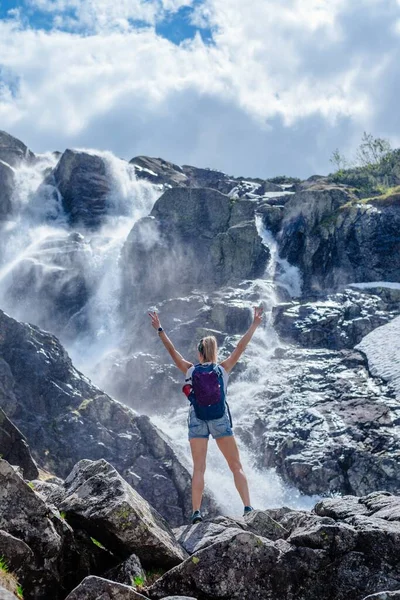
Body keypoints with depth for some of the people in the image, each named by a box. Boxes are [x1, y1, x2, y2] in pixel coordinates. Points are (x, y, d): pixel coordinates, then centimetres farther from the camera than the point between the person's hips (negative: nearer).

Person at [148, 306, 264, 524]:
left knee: (198, 468, 3)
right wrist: (255, 324, 4)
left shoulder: (190, 370, 2)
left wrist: (159, 330, 10)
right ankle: (248, 508, 1)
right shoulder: (224, 368, 0)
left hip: (197, 418, 1)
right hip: (220, 418, -1)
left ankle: (196, 512, -4)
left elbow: (172, 351, 4)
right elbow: (240, 347, 0)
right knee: (236, 466, 7)